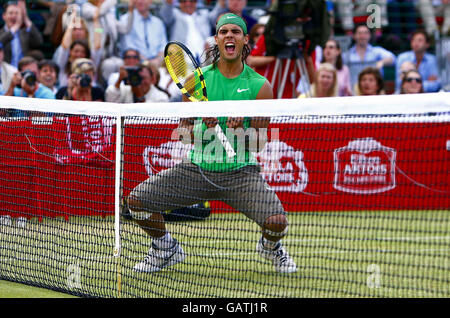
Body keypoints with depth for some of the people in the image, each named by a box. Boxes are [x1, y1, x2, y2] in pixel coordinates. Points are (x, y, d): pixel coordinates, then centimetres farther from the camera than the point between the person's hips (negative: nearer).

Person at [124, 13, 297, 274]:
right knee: (136, 200, -12)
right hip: (198, 167, 2)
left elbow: (259, 144, -2)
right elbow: (182, 130, 6)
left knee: (277, 222, -25)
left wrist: (240, 130, -22)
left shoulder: (259, 86, -3)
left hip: (240, 172, -2)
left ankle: (270, 246, 16)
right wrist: (202, 128, -16)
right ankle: (166, 249, 18)